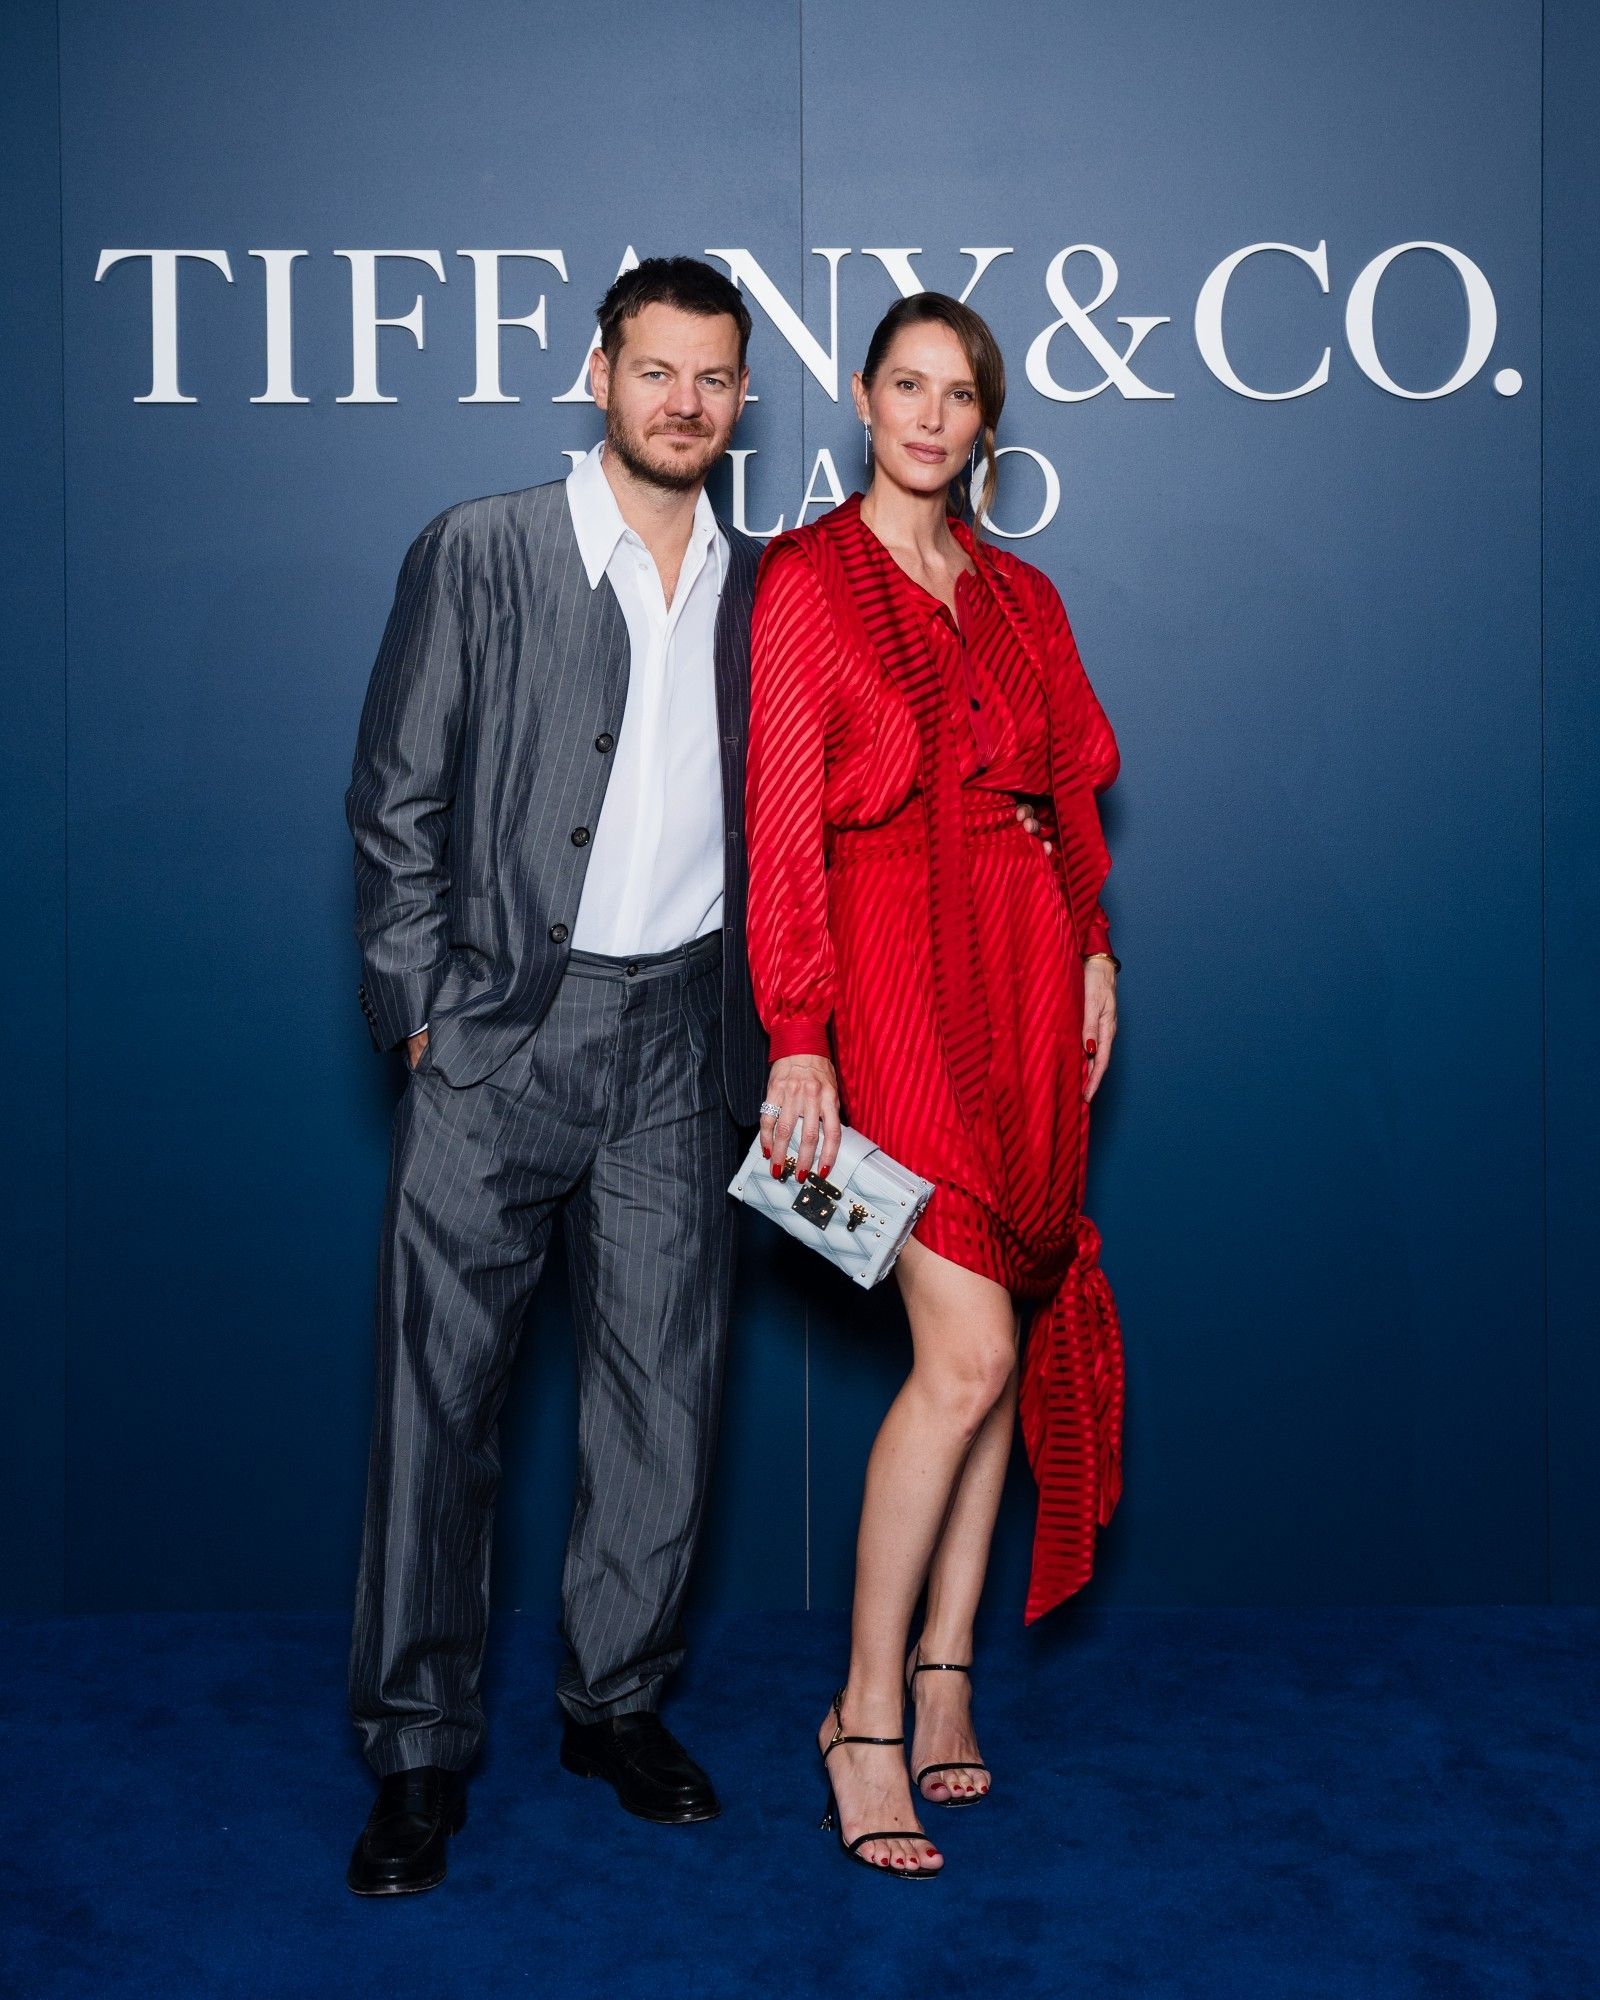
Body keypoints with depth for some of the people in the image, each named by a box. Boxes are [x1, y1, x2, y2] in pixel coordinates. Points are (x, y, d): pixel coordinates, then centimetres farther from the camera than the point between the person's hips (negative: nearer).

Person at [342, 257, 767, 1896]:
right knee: (442, 1385, 0)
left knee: (664, 1385, 8)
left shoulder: (760, 589, 11)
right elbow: (395, 799, -1)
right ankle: (419, 1749, 11)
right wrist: (422, 1006, -7)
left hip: (680, 1038, 3)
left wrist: (769, 1030, 6)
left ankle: (617, 1699, 24)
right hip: (501, 1029, -3)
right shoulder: (479, 553, 1)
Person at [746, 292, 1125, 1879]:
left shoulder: (1021, 597, 16)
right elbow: (782, 820, -6)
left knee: (1005, 1335, 5)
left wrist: (1092, 948, 5)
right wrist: (797, 1039, -12)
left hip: (1026, 974, 6)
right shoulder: (806, 579, 0)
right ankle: (866, 1715, 1)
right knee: (966, 1355, -12)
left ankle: (945, 1676, 17)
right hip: (894, 970, -6)